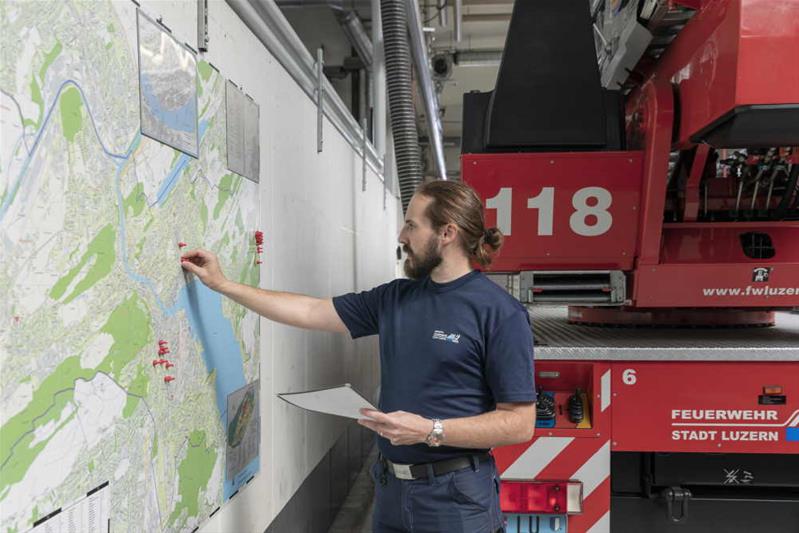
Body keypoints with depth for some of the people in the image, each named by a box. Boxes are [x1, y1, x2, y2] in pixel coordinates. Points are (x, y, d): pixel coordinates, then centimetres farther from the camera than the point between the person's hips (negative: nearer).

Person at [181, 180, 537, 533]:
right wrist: (223, 285, 9)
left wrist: (429, 431, -22)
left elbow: (520, 423, -15)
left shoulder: (501, 313, -14)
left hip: (454, 496, -5)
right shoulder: (394, 298, 5)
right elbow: (311, 312, 8)